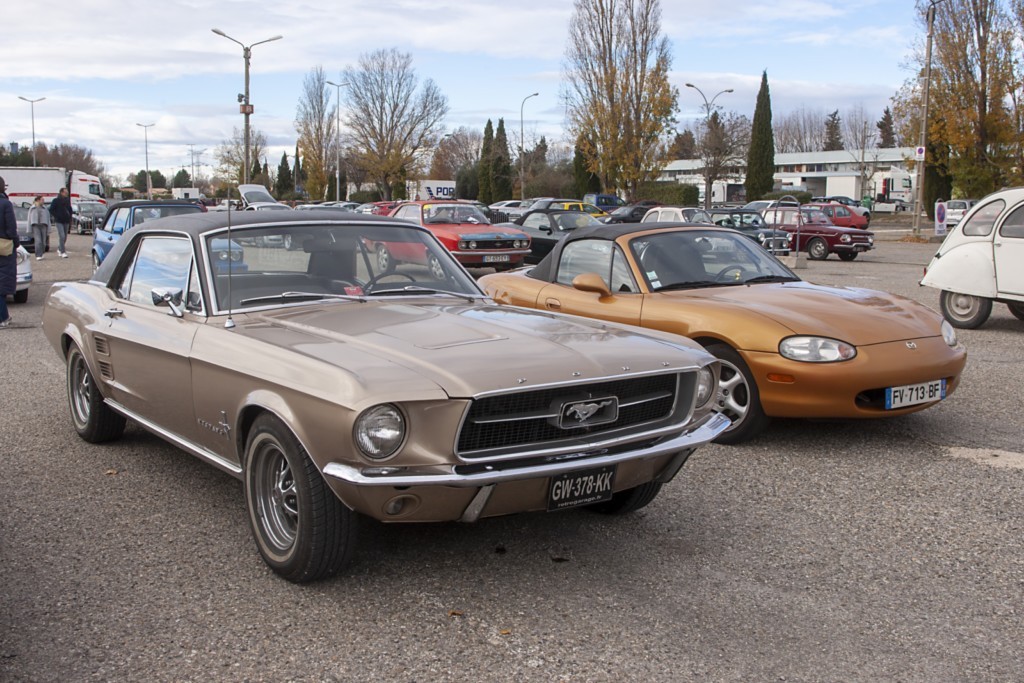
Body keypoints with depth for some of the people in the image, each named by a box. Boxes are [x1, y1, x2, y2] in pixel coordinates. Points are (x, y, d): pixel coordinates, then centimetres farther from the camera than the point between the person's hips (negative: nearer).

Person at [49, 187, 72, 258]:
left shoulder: (68, 200, 10)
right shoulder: (56, 200, -6)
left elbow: (70, 210, 19)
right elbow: (51, 210, -4)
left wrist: (70, 220, 11)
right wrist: (56, 216, -12)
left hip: (66, 221, 5)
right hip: (59, 221, -5)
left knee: (65, 237, 11)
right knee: (62, 236, -14)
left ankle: (59, 249, 31)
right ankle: (63, 252, -15)